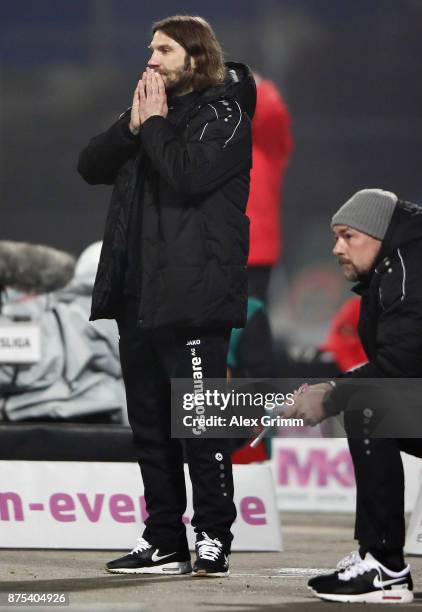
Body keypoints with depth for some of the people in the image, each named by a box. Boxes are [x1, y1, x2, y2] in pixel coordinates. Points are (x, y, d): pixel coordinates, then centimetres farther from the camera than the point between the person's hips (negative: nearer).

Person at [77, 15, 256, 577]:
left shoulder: (223, 115, -5)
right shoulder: (152, 107, 18)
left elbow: (189, 174, -21)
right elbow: (91, 166, 10)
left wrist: (155, 124, -9)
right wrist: (133, 124, -4)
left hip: (193, 297, -8)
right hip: (138, 294, 8)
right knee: (149, 424, 9)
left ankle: (213, 540, -3)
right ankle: (163, 542, 14)